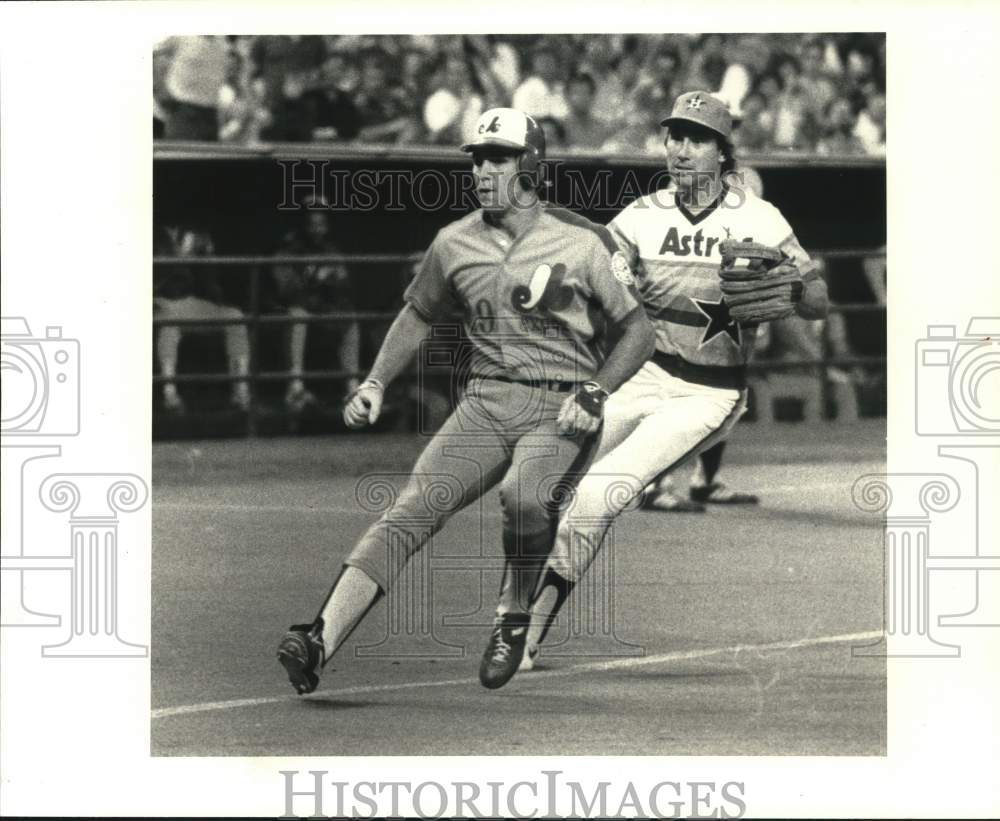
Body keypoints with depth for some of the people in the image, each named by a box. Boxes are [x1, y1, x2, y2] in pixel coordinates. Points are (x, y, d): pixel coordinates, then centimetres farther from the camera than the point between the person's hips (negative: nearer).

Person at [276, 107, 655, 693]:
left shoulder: (583, 243, -3)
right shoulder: (455, 244, 10)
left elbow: (638, 330, 2)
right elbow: (420, 315, 26)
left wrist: (595, 392, -12)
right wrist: (376, 383, 13)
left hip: (560, 413, -3)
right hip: (485, 403, 4)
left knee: (524, 495, -35)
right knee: (412, 511, -18)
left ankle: (514, 621, -8)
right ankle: (320, 643, -31)